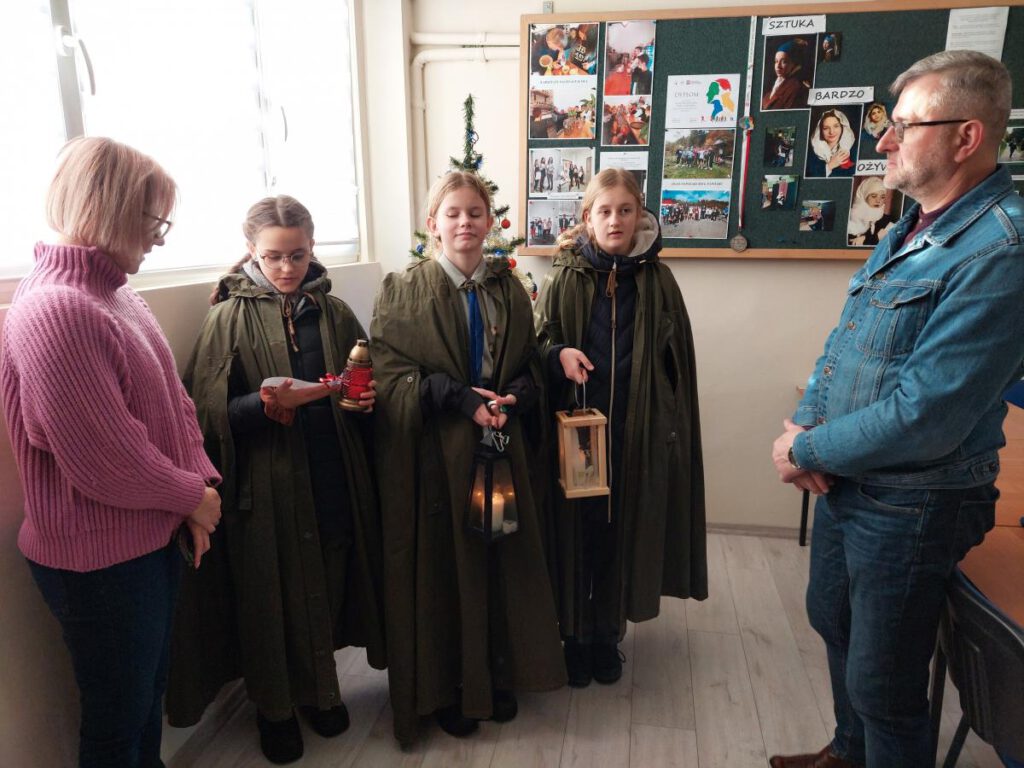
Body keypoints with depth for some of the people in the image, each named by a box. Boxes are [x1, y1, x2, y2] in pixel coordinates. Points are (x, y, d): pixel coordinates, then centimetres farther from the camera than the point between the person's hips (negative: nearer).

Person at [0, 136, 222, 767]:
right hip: (100, 561, -8)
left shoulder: (116, 292, 5)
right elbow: (105, 460, -25)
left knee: (150, 692, 26)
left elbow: (171, 399, 8)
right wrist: (192, 495, -10)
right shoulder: (55, 311, -25)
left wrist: (201, 482, -4)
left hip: (155, 536, 9)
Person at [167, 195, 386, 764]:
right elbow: (210, 415, -8)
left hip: (334, 481, 3)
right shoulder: (230, 318, -3)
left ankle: (317, 688, 39)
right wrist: (268, 404, -25)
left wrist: (366, 397, -6)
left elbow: (364, 388, 16)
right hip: (266, 489, -3)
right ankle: (273, 704, 34)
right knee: (273, 594, 8)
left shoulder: (334, 312, 7)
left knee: (328, 586, 13)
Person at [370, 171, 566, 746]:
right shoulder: (403, 290, -4)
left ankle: (498, 675, 33)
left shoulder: (510, 290, 8)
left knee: (502, 560, 12)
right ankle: (445, 688, 26)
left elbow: (531, 364, 11)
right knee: (443, 565, 6)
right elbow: (390, 372, -9)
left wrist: (512, 398, -11)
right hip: (436, 452, -3)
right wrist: (462, 399, -20)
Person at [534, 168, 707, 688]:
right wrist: (559, 354, -16)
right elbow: (539, 343, 7)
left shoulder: (657, 280, 1)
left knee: (622, 530, 9)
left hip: (637, 432, 1)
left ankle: (608, 634, 30)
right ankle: (576, 634, 27)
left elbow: (675, 362, 4)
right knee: (577, 530, 6)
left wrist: (670, 427, 1)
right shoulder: (564, 279, -1)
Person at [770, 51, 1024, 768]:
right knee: (833, 620, 26)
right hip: (845, 483, 9)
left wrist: (804, 450, -15)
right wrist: (806, 422, -7)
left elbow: (922, 420, -28)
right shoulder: (910, 230, 7)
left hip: (912, 506, -9)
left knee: (881, 683, 8)